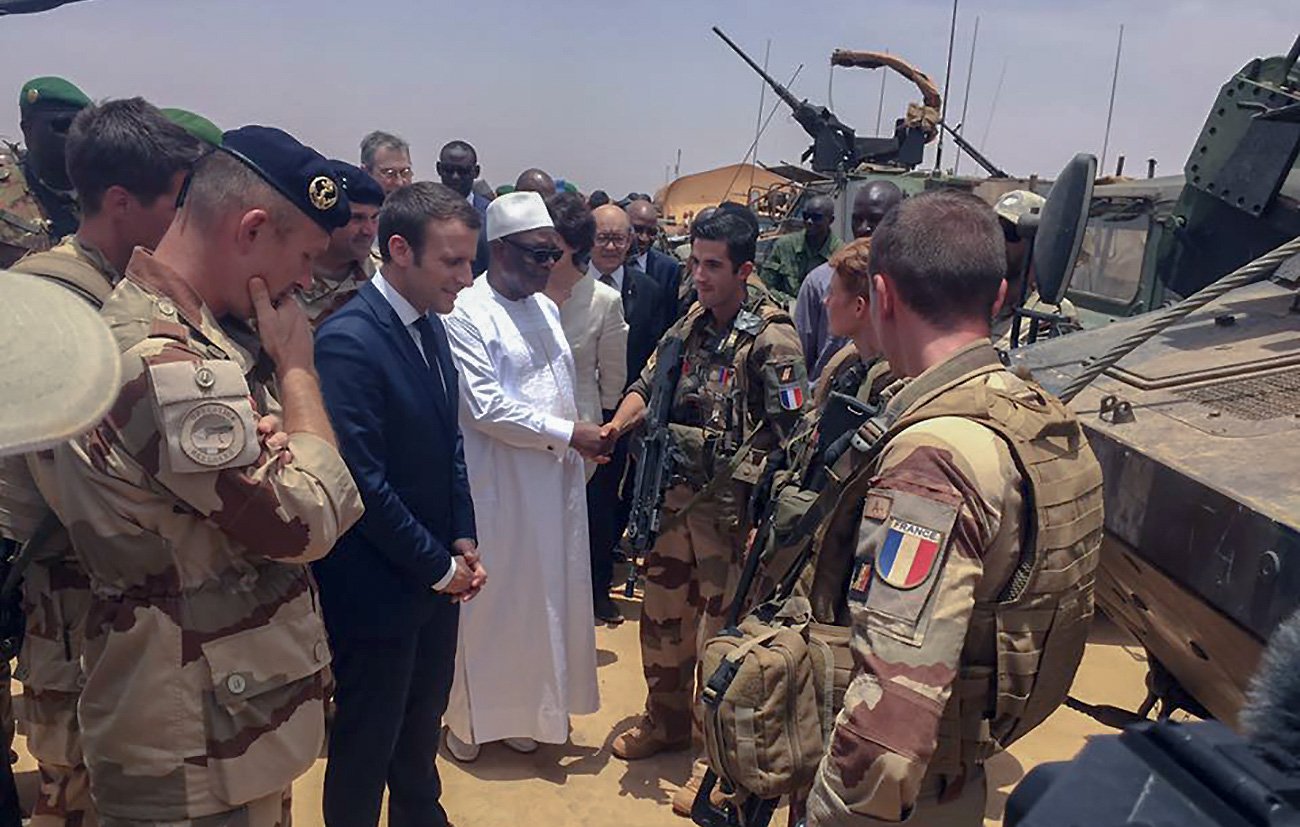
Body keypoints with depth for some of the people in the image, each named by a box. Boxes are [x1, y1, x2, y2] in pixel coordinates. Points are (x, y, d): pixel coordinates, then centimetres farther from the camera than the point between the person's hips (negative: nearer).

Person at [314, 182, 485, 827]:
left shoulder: (430, 325, 3)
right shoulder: (348, 340, -23)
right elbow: (363, 484, -24)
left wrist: (463, 542, 3)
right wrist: (438, 566, -14)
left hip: (436, 576, 8)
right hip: (379, 587, -8)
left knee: (422, 728, 25)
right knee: (366, 745, 14)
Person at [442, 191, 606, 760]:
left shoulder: (545, 308, 10)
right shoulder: (466, 314, -14)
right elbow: (485, 407, -20)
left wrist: (587, 439, 9)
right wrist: (568, 433, -18)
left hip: (555, 482, 7)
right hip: (498, 488, -7)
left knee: (547, 597, 15)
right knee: (489, 602, 6)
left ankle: (527, 707, 33)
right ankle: (468, 717, 27)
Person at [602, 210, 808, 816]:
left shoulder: (771, 340, -13)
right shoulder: (689, 326, 8)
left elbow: (789, 434, -16)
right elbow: (647, 386, 13)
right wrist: (616, 426, -7)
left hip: (729, 506, -6)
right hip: (674, 494, 7)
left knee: (721, 633, 5)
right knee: (662, 615, 19)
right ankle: (666, 721, 41)